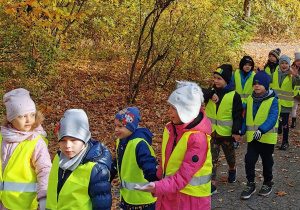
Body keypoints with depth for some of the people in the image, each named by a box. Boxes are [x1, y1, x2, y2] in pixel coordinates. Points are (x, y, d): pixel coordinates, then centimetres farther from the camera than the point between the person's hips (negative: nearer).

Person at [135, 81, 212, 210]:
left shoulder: (198, 138, -23)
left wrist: (158, 187, -36)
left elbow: (184, 175, -27)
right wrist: (158, 183, 9)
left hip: (191, 197, -6)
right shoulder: (171, 128, -2)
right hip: (169, 192, 6)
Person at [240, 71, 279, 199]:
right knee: (249, 160, 1)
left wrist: (261, 130, -38)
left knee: (267, 161, 13)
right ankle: (250, 184, 15)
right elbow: (246, 117, 13)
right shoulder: (250, 99, 4)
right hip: (252, 136, 4)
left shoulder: (272, 100, -12)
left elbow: (272, 118, -24)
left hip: (267, 137, -4)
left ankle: (268, 183, 31)